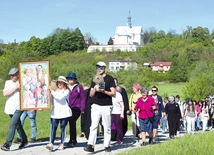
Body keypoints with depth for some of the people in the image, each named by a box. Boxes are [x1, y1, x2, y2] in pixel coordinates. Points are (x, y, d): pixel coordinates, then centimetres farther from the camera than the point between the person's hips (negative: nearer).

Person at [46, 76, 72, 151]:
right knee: (53, 127, -7)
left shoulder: (66, 91, 0)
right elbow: (52, 101, 18)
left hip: (64, 113, -3)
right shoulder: (55, 91, 16)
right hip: (55, 112, 3)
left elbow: (60, 97, -16)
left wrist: (52, 91, -10)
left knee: (63, 128, 2)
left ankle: (61, 144, 10)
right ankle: (51, 143, -15)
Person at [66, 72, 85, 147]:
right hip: (68, 108, 5)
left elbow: (82, 98, -1)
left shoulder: (79, 87, -1)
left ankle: (72, 140, -14)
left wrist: (82, 109, -5)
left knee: (72, 122, -18)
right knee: (72, 123, 12)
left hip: (76, 108, -5)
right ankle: (74, 140, 24)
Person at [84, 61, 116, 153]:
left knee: (107, 127, 4)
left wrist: (103, 91, -19)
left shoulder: (110, 79, 1)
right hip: (96, 106, 3)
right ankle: (91, 145, -13)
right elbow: (91, 94, 11)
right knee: (93, 126, -8)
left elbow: (113, 93, -5)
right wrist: (95, 89, -9)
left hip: (106, 106, -3)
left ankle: (107, 145, 13)